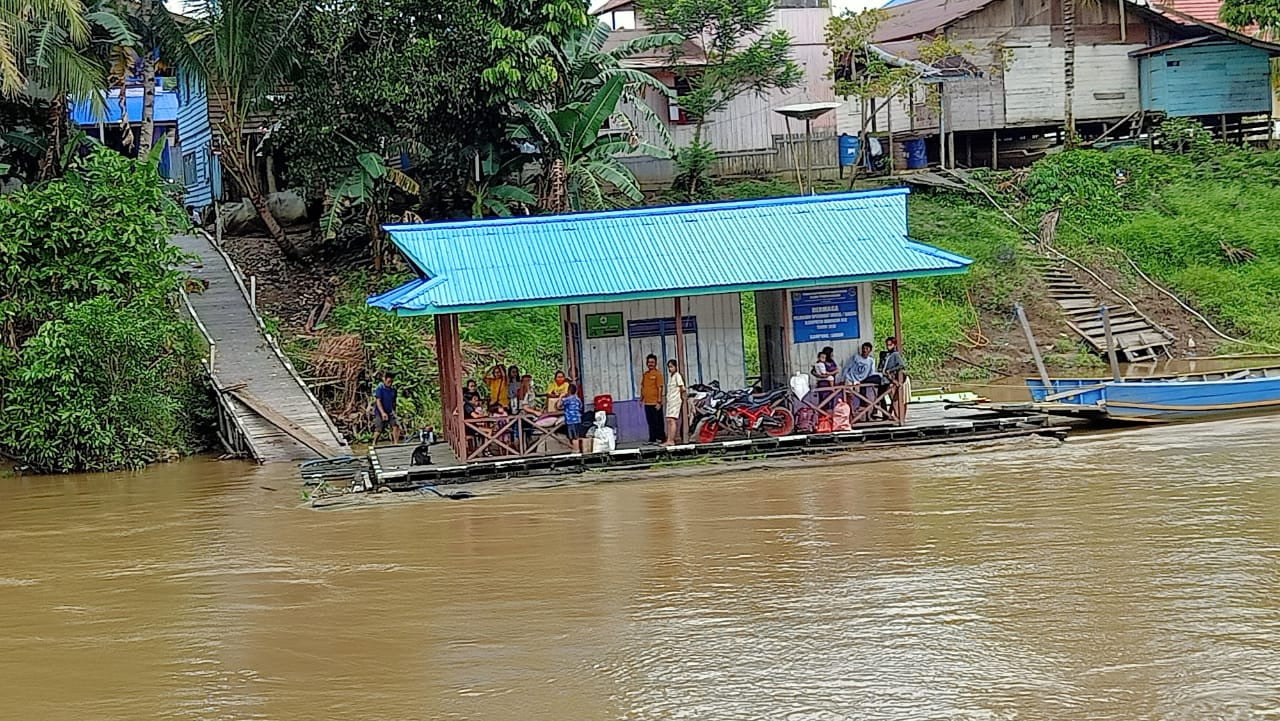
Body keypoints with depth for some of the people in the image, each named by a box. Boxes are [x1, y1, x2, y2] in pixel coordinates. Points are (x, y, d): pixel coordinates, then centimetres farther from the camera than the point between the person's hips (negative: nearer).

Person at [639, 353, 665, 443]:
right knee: (650, 422, 10)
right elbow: (642, 387, 21)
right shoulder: (645, 374, 14)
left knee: (658, 422, -4)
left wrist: (659, 402, -15)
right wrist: (641, 399, 14)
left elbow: (660, 388, -10)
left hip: (655, 403, -6)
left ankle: (662, 438, 1)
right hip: (647, 403, 7)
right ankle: (652, 439, 14)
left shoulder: (657, 373, -6)